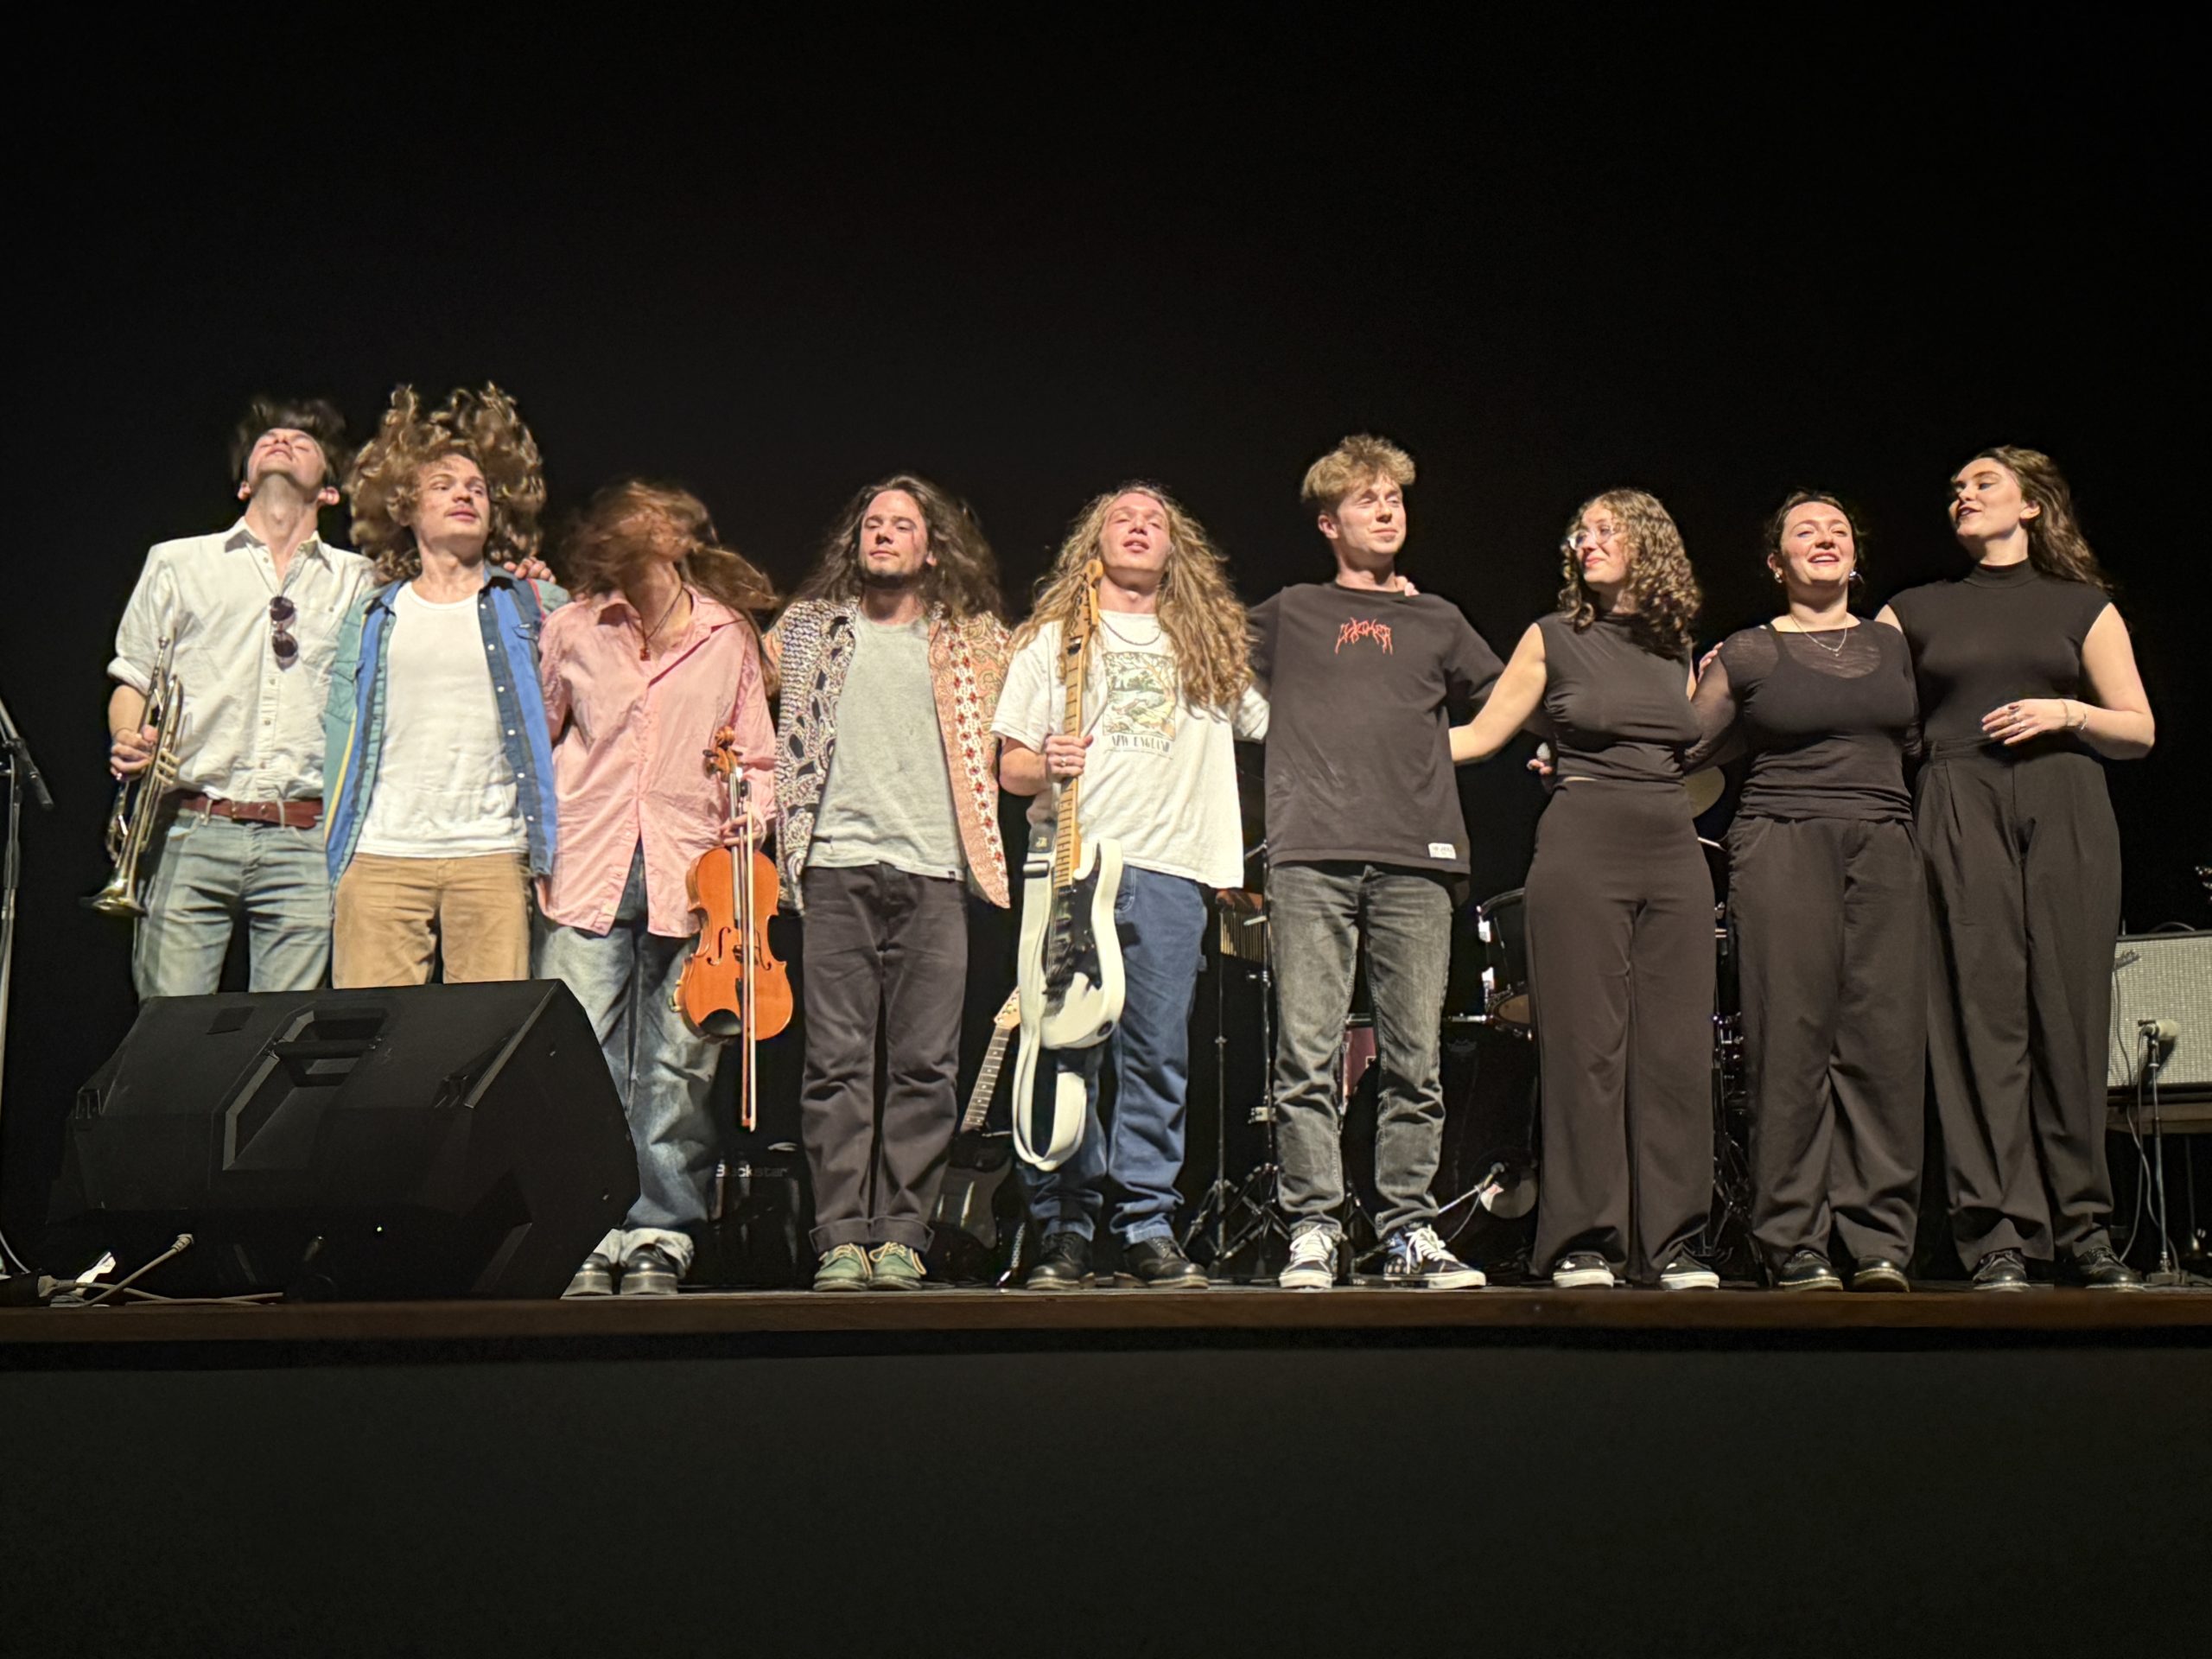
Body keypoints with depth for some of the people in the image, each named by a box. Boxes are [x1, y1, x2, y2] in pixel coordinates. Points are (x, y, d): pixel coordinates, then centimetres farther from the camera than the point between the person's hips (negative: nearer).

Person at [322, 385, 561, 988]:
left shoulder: (532, 605, 13)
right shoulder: (373, 615, 17)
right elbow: (338, 734, 15)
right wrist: (331, 852, 8)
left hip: (493, 853, -1)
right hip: (379, 855, 1)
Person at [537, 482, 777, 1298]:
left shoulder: (728, 637, 9)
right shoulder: (570, 630, 9)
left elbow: (758, 759, 15)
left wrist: (752, 817, -4)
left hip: (691, 881, 0)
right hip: (587, 873, 0)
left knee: (675, 1071, 1)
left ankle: (657, 1238, 9)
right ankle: (585, 1239, 1)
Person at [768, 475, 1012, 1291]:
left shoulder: (977, 640, 15)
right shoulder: (809, 627, 16)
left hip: (933, 867, 0)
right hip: (836, 864, 0)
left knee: (925, 1065, -3)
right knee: (837, 1062, -4)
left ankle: (901, 1237, 3)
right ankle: (841, 1239, -1)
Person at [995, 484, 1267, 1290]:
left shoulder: (1213, 649, 21)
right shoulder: (1052, 640, 16)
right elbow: (1010, 767, 10)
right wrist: (1044, 764, -11)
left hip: (1170, 869, 2)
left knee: (1158, 1057, -2)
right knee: (1066, 1053, -5)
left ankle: (1148, 1229, 6)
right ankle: (1064, 1231, 3)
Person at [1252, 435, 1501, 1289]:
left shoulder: (1437, 621, 22)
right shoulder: (1287, 616, 17)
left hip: (1415, 862, 2)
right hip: (1311, 857, -1)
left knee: (1415, 1059, -1)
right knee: (1308, 1056, -6)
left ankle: (1410, 1229, 5)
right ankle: (1312, 1229, -2)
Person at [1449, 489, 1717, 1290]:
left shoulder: (1678, 651, 16)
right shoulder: (1555, 639, 6)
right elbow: (1480, 735, 6)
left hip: (1673, 854, 4)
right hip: (1582, 845, -3)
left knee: (1676, 1050, 0)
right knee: (1586, 1048, -5)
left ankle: (1670, 1243, 7)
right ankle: (1582, 1243, 3)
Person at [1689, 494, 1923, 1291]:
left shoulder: (1893, 646, 17)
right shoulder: (1745, 655, 6)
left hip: (1885, 850, 3)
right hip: (1782, 847, -3)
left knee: (1885, 1039, -4)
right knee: (1793, 1041, -7)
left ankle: (1879, 1244, 0)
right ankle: (1796, 1247, -3)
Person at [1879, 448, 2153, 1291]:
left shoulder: (2082, 606, 16)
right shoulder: (1917, 611, 18)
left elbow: (2139, 730, 11)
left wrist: (2066, 712, -6)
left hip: (2065, 811, 0)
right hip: (1960, 814, 0)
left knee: (2069, 1015, -4)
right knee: (1982, 1016, -8)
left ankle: (2083, 1230, 5)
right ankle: (1996, 1237, -7)